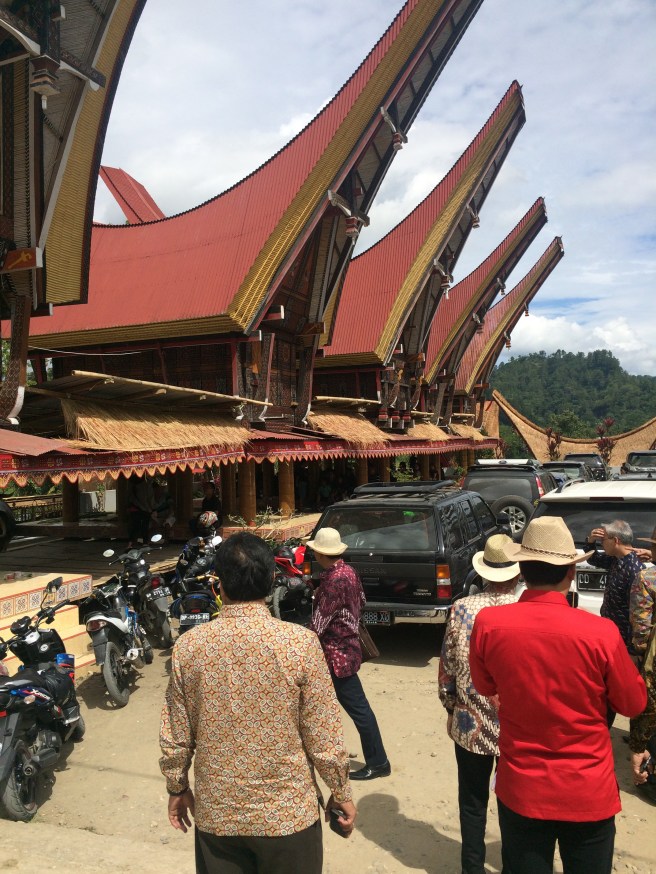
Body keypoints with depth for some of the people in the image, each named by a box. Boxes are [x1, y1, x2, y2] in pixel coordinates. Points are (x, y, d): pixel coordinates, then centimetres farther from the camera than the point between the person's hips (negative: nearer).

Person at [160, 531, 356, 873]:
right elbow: (323, 737, -12)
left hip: (216, 814, 2)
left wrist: (177, 787, 15)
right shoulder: (300, 643, -19)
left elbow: (175, 736, -2)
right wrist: (341, 794, 3)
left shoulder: (187, 646, -12)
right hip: (287, 815, -1)